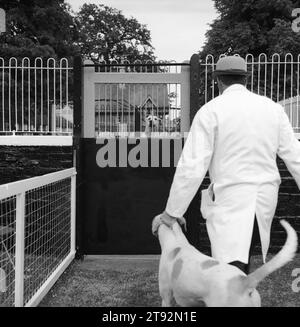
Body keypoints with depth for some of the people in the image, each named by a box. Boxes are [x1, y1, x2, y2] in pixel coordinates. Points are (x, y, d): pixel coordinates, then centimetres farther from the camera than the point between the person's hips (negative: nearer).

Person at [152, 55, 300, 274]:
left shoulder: (210, 111, -7)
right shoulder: (272, 108, 6)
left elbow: (192, 166, -12)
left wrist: (172, 212, -5)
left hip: (229, 200, -5)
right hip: (265, 198, 5)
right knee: (242, 252, 25)